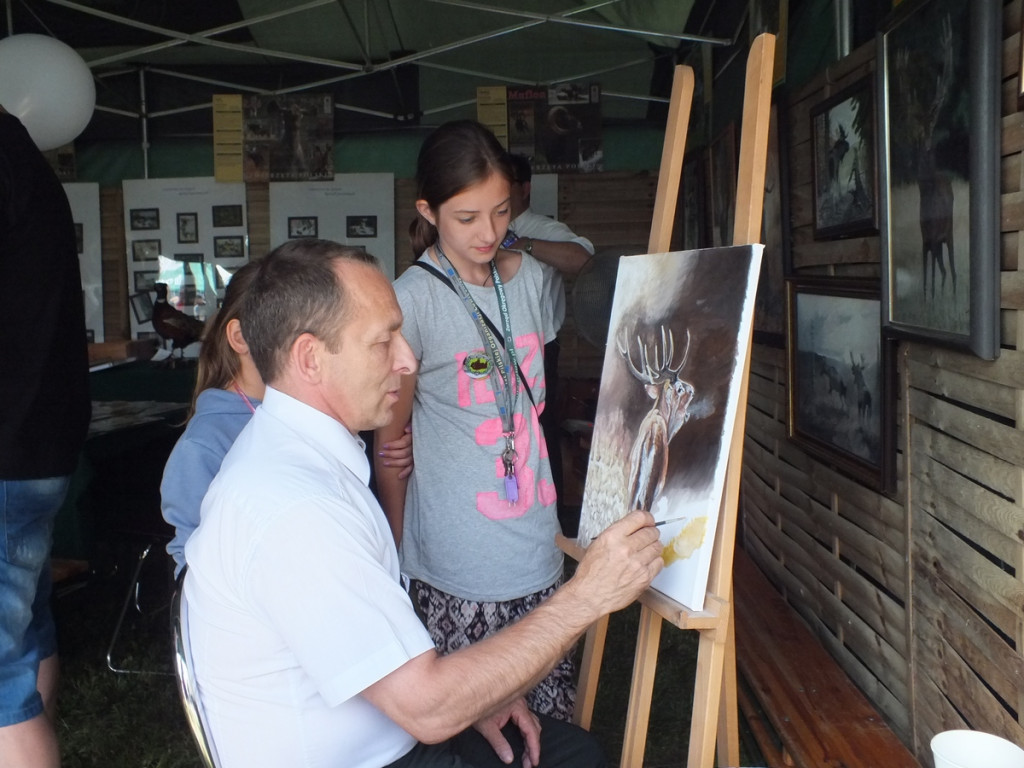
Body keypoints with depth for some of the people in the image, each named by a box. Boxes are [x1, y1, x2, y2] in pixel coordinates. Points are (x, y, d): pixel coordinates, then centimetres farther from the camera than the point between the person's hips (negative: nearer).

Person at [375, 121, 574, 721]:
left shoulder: (529, 279, 6)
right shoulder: (413, 300, -12)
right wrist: (400, 557, -1)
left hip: (538, 551, 5)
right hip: (456, 579, -5)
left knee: (558, 718, 10)